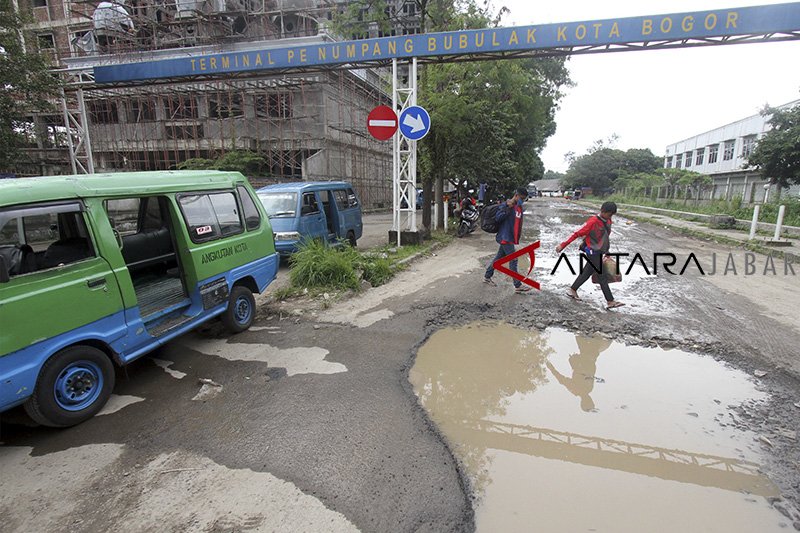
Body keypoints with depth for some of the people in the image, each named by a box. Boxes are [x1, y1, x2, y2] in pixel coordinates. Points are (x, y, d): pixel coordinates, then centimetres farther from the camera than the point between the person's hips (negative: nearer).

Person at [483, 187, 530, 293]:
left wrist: (519, 235, 11)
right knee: (513, 260, -8)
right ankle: (518, 286, -4)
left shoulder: (519, 207, 12)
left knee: (499, 257, 16)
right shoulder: (506, 205, -14)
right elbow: (497, 218, -20)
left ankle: (487, 277, 29)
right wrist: (507, 208, -29)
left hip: (511, 238, 9)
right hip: (505, 237, -9)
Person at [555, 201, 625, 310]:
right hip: (593, 253, -8)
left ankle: (572, 290, 29)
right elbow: (577, 234, -18)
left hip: (599, 253, 8)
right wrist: (563, 245, -17)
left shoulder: (608, 222, 7)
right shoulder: (593, 222, -18)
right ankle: (610, 301, 0)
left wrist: (606, 252, 22)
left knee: (586, 273, 16)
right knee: (602, 277, -5)